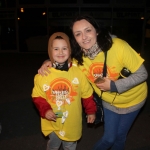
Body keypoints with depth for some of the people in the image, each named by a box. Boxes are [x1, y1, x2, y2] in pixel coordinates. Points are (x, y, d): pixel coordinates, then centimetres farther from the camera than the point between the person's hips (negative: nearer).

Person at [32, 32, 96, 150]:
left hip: (72, 121, 0)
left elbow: (87, 93, -2)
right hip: (52, 121, 0)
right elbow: (37, 96, -5)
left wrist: (91, 111, 3)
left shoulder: (78, 71, -12)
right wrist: (45, 110, -19)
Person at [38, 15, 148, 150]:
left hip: (132, 98, -1)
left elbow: (142, 74, -24)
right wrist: (48, 63, -22)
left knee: (120, 135, 16)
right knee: (109, 137, 10)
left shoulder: (118, 46, -33)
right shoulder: (78, 57, -21)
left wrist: (114, 86, -34)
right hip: (109, 101, 2)